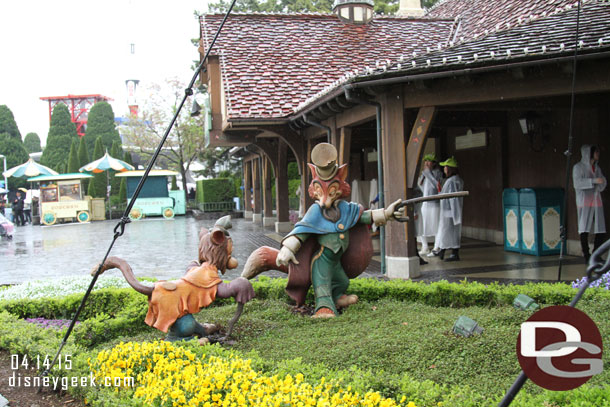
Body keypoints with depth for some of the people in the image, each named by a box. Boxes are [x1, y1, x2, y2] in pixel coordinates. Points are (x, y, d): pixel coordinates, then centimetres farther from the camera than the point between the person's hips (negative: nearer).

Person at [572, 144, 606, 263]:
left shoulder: (597, 168, 18)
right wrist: (593, 181, -19)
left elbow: (602, 185, 17)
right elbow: (577, 183, -12)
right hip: (584, 201, -5)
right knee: (584, 230, -7)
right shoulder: (578, 167, 0)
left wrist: (601, 182, -5)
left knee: (601, 231, 0)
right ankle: (586, 256, 1)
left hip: (596, 201, 5)